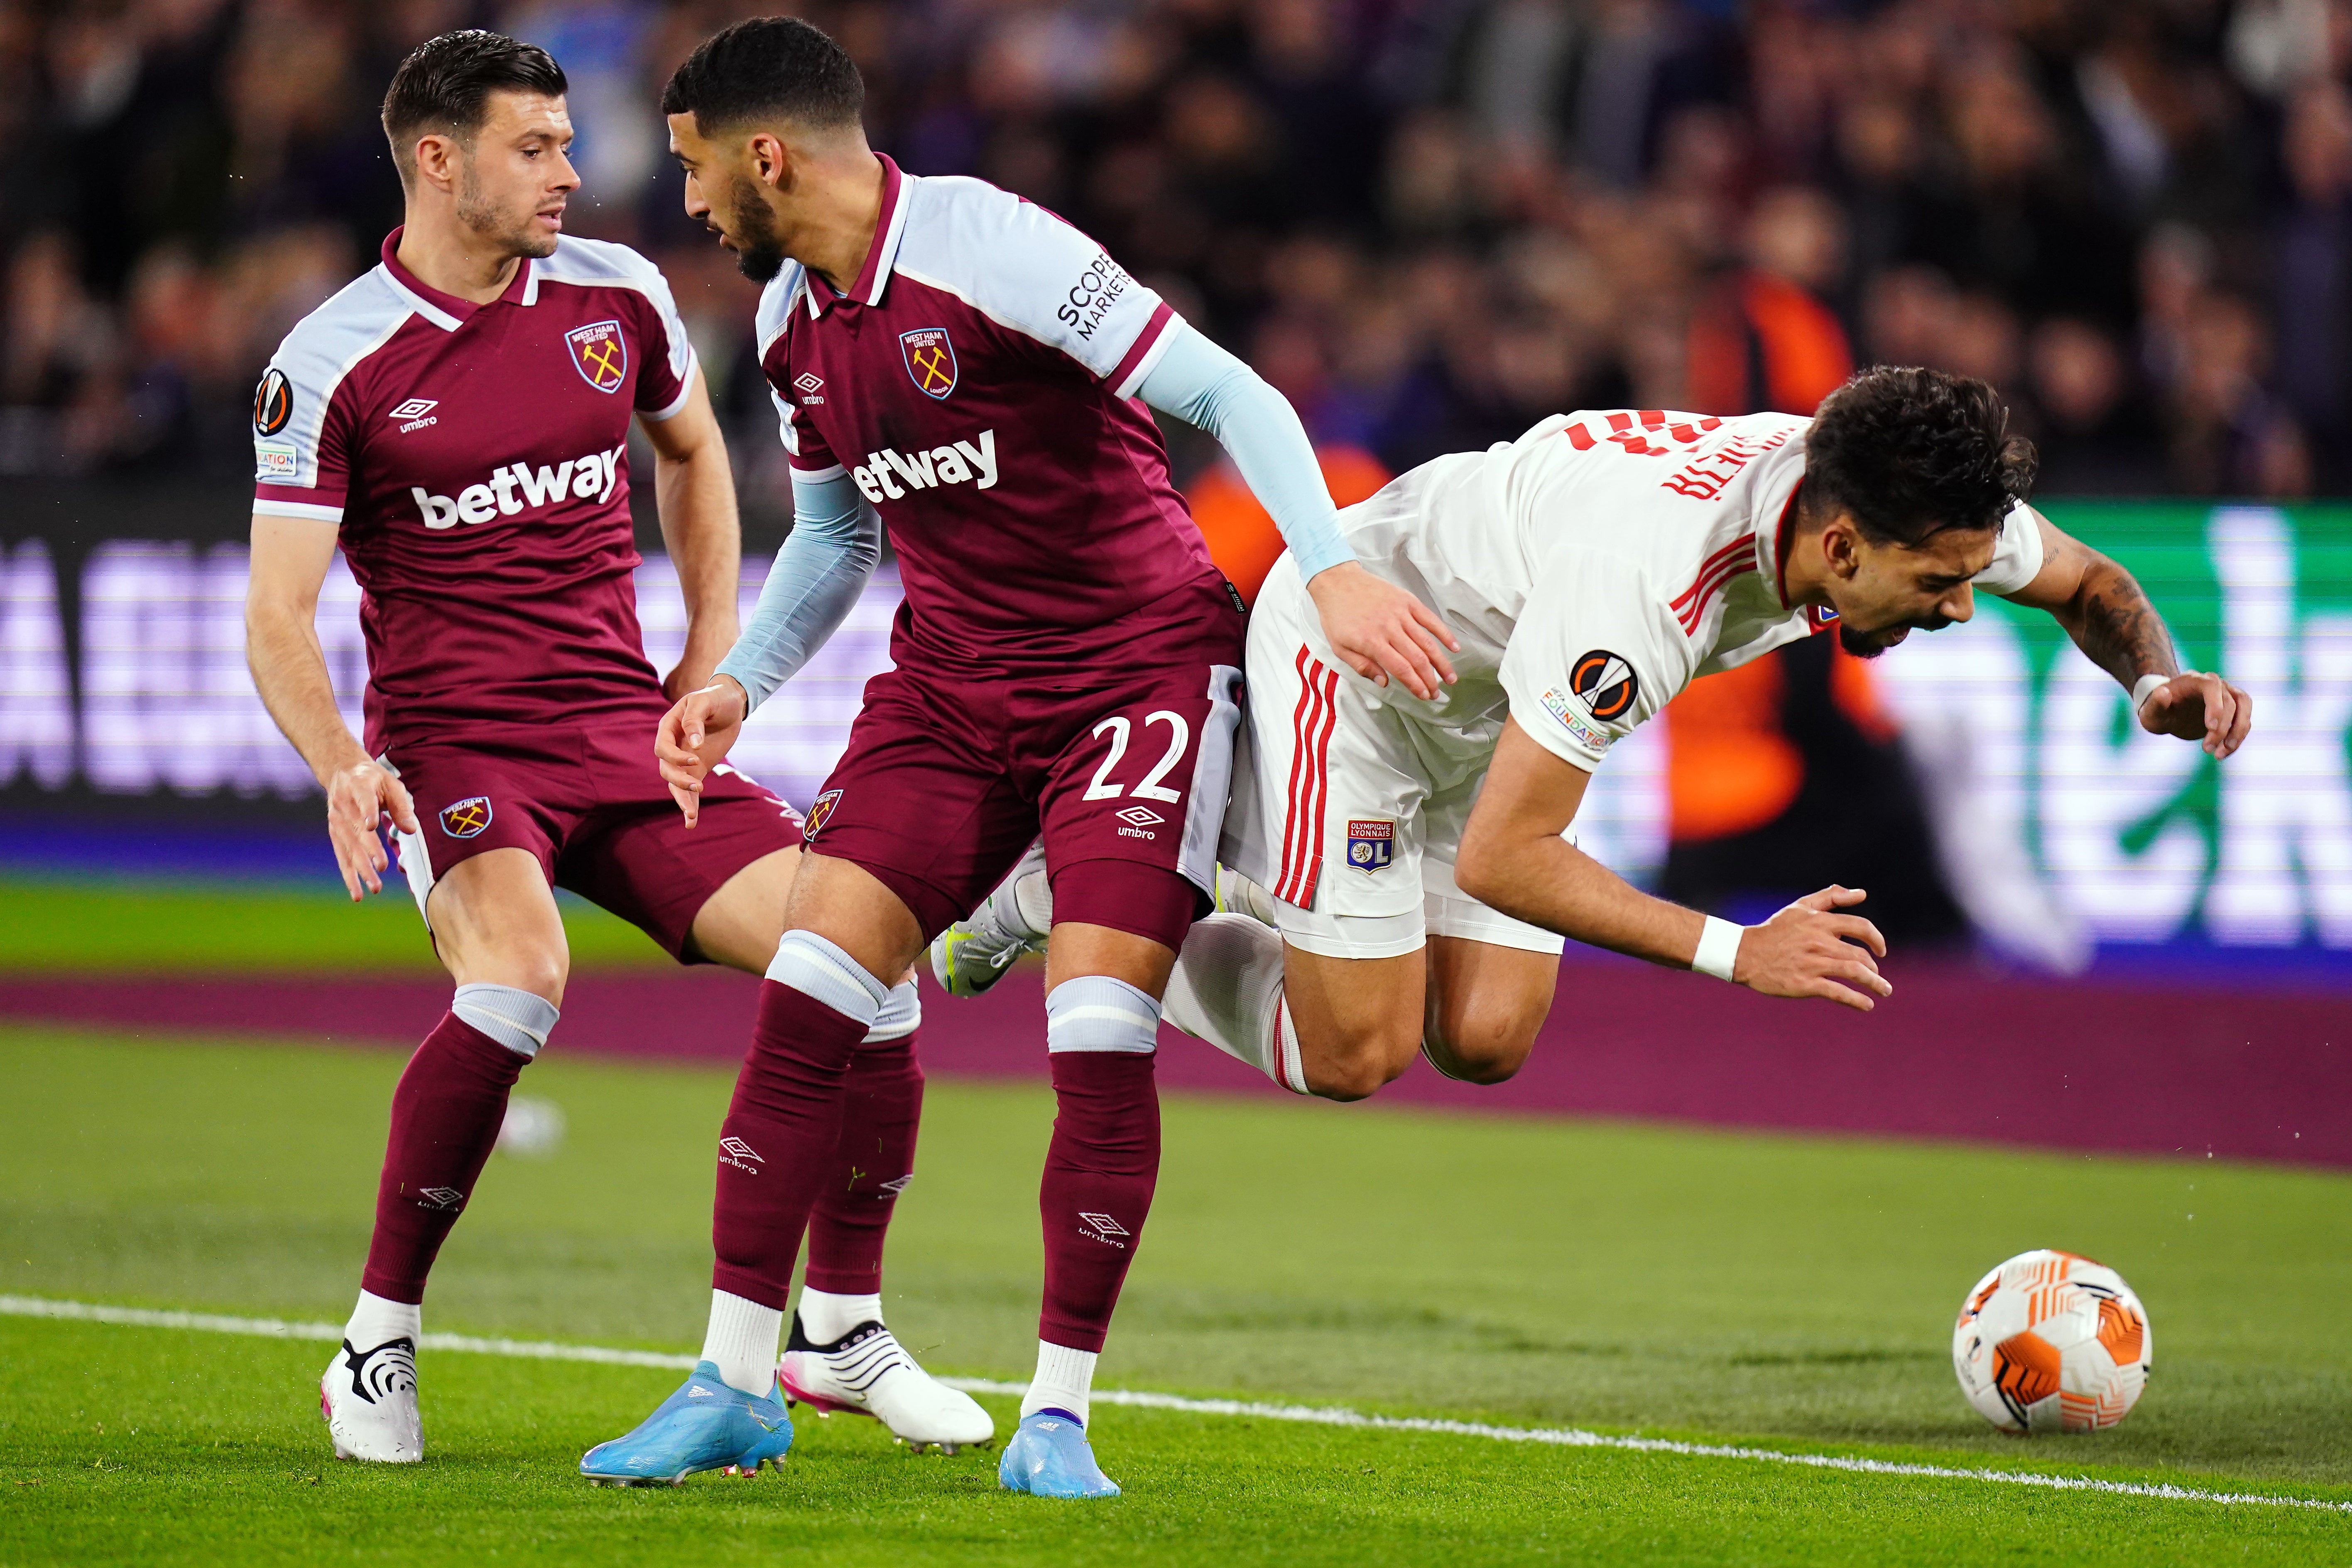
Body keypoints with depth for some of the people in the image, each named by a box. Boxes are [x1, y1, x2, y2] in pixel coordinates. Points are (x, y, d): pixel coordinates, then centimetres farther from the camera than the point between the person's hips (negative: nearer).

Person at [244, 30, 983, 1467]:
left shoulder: (617, 296, 5)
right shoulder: (330, 365, -7)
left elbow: (692, 450, 26)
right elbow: (279, 619, -8)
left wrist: (716, 650, 16)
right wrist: (344, 769, -25)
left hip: (625, 728, 5)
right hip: (451, 743, -5)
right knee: (519, 982, -34)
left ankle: (842, 1332, 8)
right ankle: (378, 1349, -18)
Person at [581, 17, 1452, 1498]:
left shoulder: (993, 248, -20)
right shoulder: (790, 319, 5)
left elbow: (1225, 393, -20)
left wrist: (1332, 567, -31)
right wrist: (741, 682, 9)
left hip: (1139, 663, -6)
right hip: (949, 681, 6)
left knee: (1101, 1040, -15)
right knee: (803, 996, -7)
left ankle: (1059, 1414, 1)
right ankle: (734, 1386, 2)